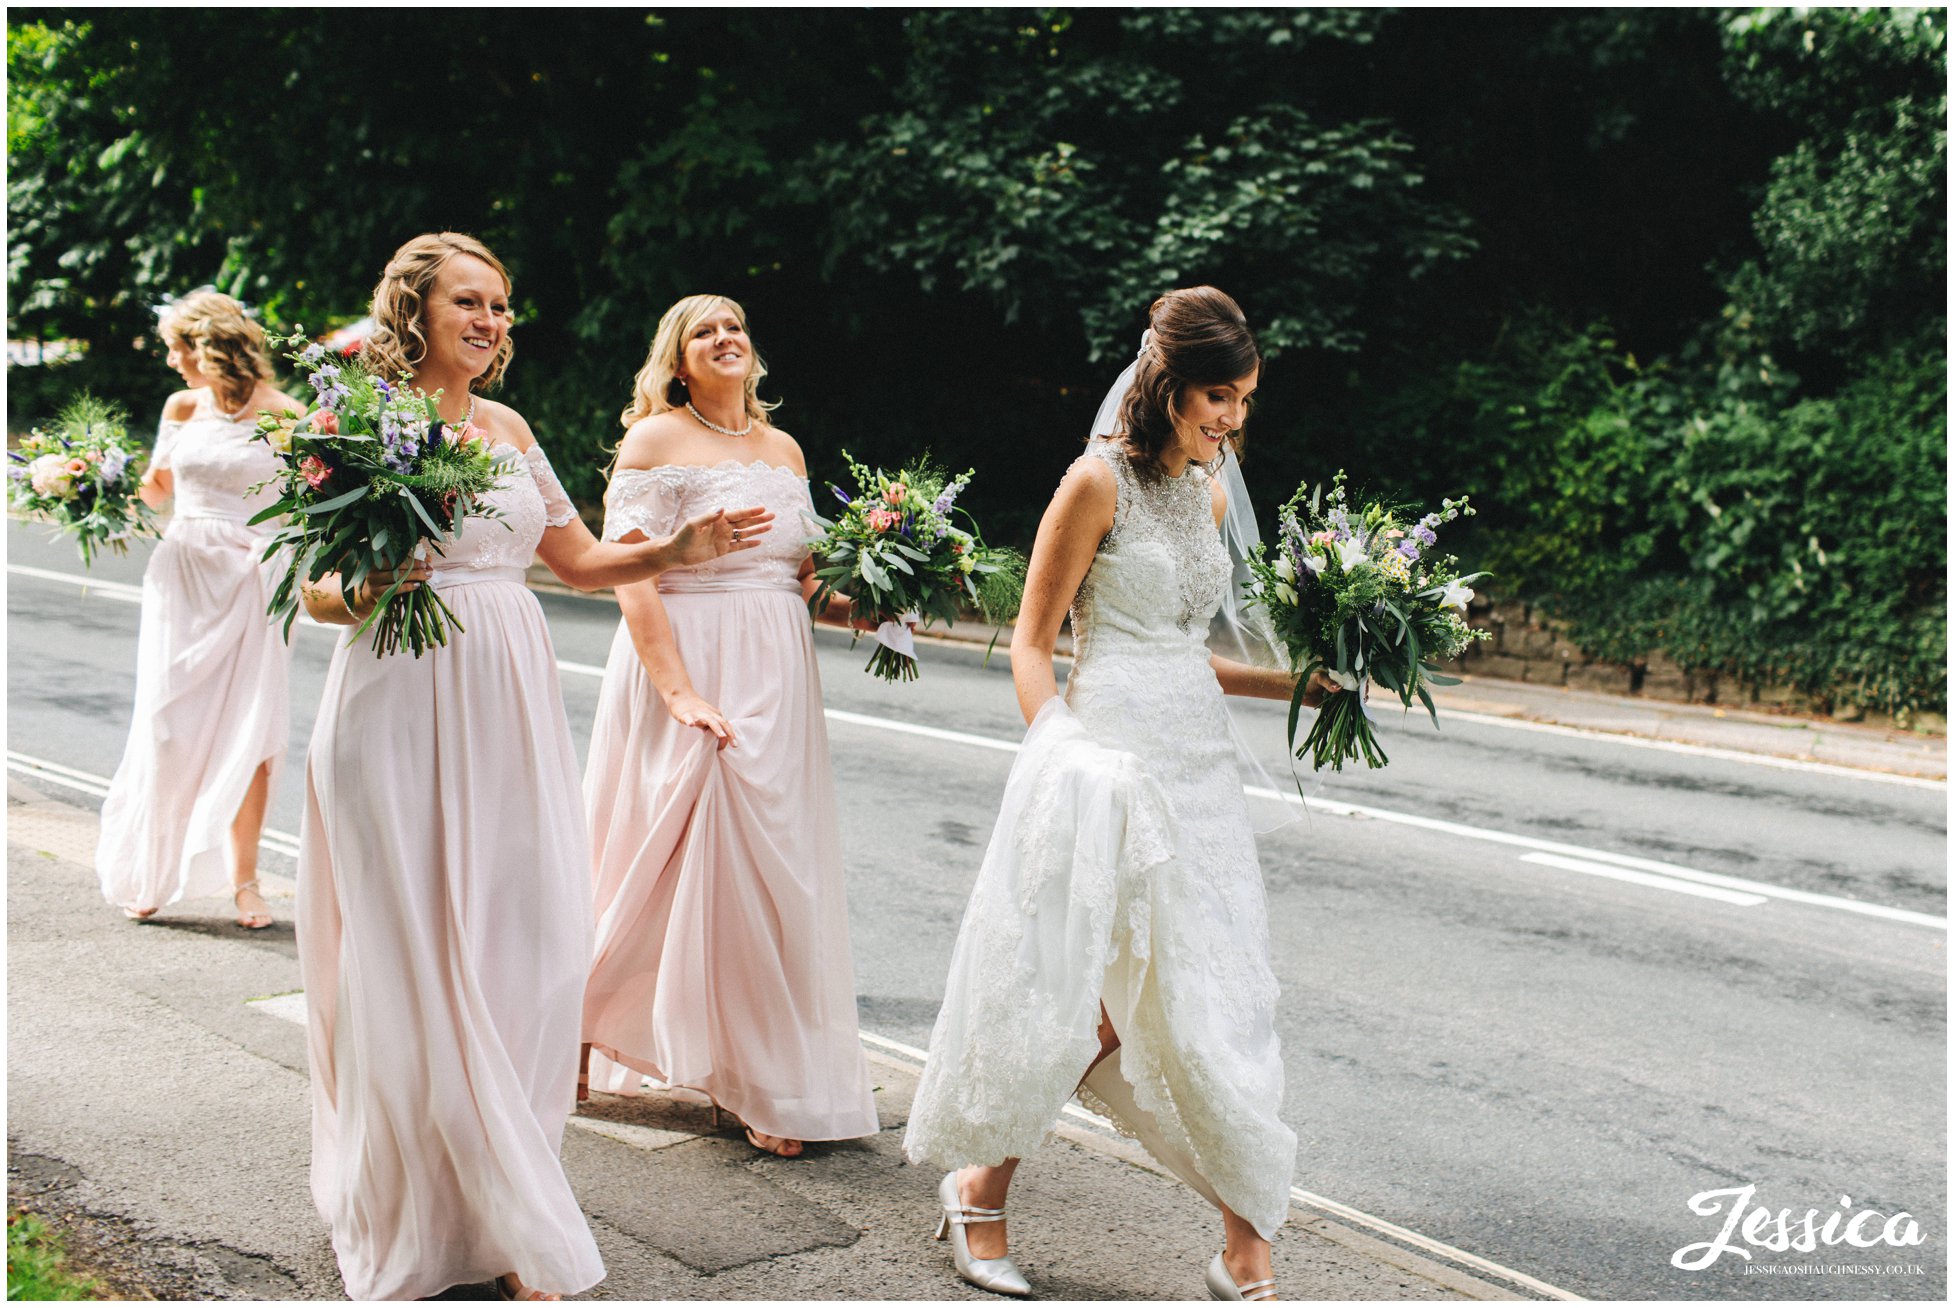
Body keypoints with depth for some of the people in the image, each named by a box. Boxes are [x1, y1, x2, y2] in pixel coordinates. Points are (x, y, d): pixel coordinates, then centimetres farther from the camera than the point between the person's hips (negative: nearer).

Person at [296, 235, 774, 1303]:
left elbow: (578, 561, 18)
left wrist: (674, 552, 2)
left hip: (509, 707, 5)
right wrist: (366, 596, -24)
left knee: (522, 955, 2)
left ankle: (499, 1217, 13)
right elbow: (314, 590, -3)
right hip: (404, 706, -5)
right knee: (419, 965, -1)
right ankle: (421, 1222, 14)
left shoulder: (507, 427, 14)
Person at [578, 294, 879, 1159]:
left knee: (777, 870, 6)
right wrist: (678, 691, -21)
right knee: (693, 858, -4)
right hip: (685, 665, -6)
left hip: (776, 675, 6)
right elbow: (630, 578, -13)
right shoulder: (656, 439, -5)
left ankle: (772, 1083, 15)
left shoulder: (783, 451, 14)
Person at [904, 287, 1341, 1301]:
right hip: (1107, 755, -7)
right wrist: (1055, 755, -17)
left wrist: (1293, 686, 15)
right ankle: (980, 1186, 21)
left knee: (1213, 1002, 5)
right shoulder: (1100, 480, -8)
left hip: (1196, 760, 7)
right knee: (1082, 997, -2)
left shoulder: (1206, 495, 14)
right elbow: (1031, 641, -7)